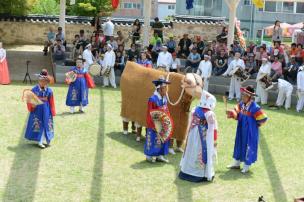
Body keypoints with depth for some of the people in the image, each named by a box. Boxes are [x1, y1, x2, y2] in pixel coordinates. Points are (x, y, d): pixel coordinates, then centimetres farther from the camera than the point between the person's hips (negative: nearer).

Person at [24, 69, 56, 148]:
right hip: (37, 110, -1)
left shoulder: (49, 91, -3)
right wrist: (32, 105, -21)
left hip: (46, 110, 2)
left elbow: (51, 102, 2)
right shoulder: (34, 90, -9)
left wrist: (52, 112, 3)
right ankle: (40, 142, 11)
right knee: (38, 125, 3)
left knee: (46, 125, 8)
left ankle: (48, 141, 21)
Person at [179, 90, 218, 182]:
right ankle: (204, 174, 6)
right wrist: (214, 141, -2)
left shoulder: (195, 110, 0)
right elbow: (213, 130, -12)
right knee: (205, 154, 3)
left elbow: (190, 125, 9)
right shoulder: (210, 114, -17)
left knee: (192, 153, 15)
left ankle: (186, 171, 24)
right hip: (205, 139, -6)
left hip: (193, 137, 6)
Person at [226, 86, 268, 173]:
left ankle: (246, 165, 20)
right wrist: (232, 113, -13)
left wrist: (254, 125, -8)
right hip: (241, 130, 7)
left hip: (250, 132, -7)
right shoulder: (241, 104, -2)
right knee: (239, 144, 17)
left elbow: (263, 118, -20)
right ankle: (237, 163, 32)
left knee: (248, 146, 5)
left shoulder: (254, 107, -24)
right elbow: (237, 114, 9)